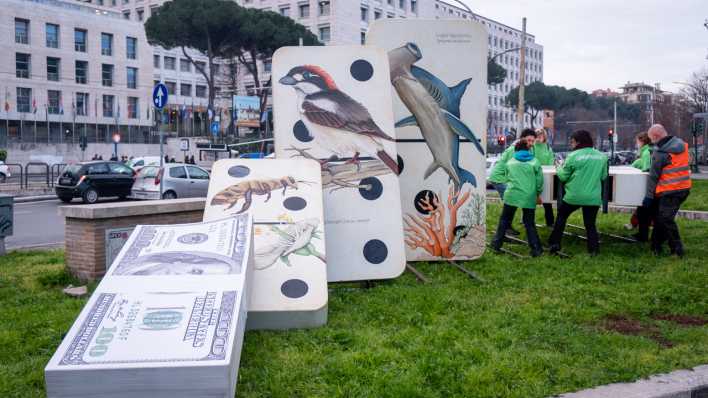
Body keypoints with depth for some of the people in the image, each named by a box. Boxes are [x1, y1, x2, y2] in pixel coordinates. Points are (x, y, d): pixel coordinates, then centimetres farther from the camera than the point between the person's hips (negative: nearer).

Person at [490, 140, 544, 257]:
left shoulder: (510, 162, 10)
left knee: (504, 220, 14)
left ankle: (496, 243, 15)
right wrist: (538, 194, 18)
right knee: (530, 223, 9)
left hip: (512, 195, 0)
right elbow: (539, 181, 4)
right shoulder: (535, 162, 5)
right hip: (529, 197, 0)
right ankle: (536, 248, 5)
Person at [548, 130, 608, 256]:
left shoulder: (573, 156, -9)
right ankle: (594, 249, 7)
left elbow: (563, 176, -2)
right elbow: (603, 176, 12)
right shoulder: (601, 156, 2)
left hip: (574, 196, -2)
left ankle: (554, 244, 20)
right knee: (590, 224, 14)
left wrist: (559, 169, 18)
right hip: (593, 197, 2)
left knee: (561, 217, 18)